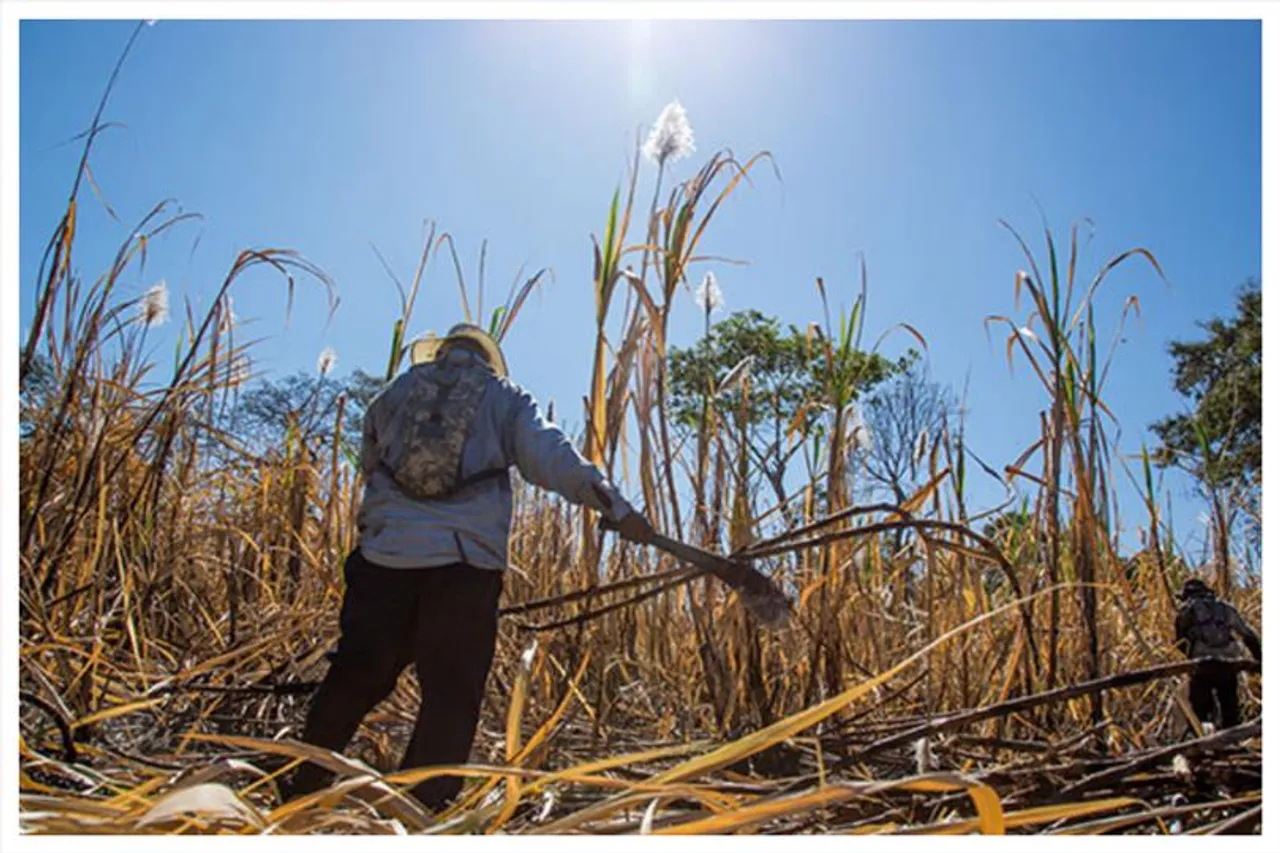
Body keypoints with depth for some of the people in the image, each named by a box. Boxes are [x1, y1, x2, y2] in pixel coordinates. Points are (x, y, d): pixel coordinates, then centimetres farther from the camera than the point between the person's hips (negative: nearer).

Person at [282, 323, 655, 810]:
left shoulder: (396, 392, 19)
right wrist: (616, 508, -8)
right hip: (466, 560, -3)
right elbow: (553, 458, -3)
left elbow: (368, 463, 26)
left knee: (354, 678, 12)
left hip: (385, 554, 3)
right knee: (451, 694, 4)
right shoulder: (504, 397, 11)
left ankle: (301, 790, 22)